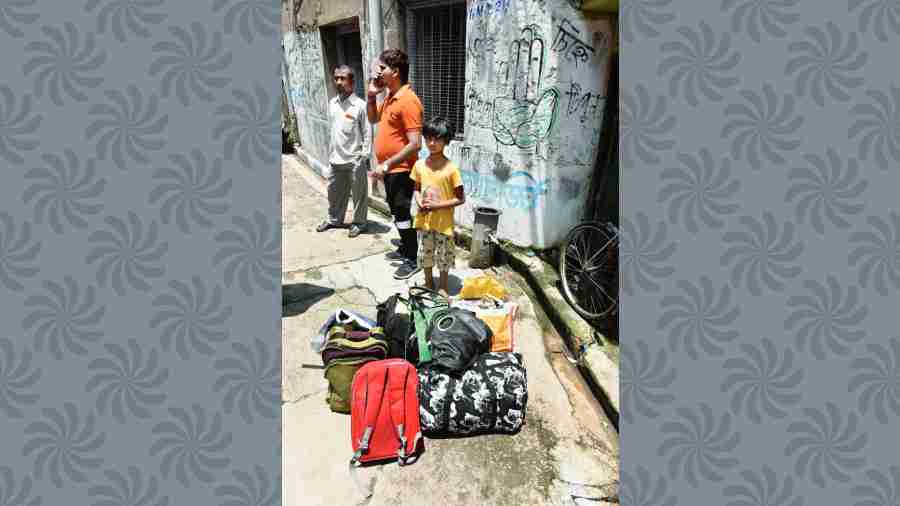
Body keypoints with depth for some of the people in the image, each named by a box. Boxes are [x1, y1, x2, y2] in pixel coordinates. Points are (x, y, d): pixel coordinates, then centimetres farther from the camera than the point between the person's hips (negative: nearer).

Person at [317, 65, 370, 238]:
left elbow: (367, 132, -9)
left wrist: (364, 156, -12)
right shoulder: (332, 103, 8)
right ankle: (334, 219, 36)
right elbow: (332, 129, 15)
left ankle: (359, 223, 22)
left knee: (359, 194, 6)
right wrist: (331, 152, 14)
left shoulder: (360, 105, -10)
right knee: (334, 191, 18)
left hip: (355, 159, -6)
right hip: (336, 158, 6)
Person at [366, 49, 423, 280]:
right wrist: (372, 95, 7)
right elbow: (373, 119, 25)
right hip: (389, 169, 9)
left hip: (400, 170, -9)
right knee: (396, 212, 19)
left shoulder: (408, 101, -21)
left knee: (403, 215, -1)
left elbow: (415, 144, -26)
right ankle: (404, 248, 35)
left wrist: (387, 164, -26)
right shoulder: (389, 97, 9)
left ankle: (412, 260, 12)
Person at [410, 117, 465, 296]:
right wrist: (419, 202, -11)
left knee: (443, 254, 11)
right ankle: (428, 282, 37)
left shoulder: (451, 168, -14)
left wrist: (438, 205, -20)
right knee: (425, 252, 17)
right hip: (424, 219, 4)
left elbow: (460, 198, -11)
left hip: (444, 222, -3)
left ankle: (443, 286, 30)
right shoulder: (419, 165, -2)